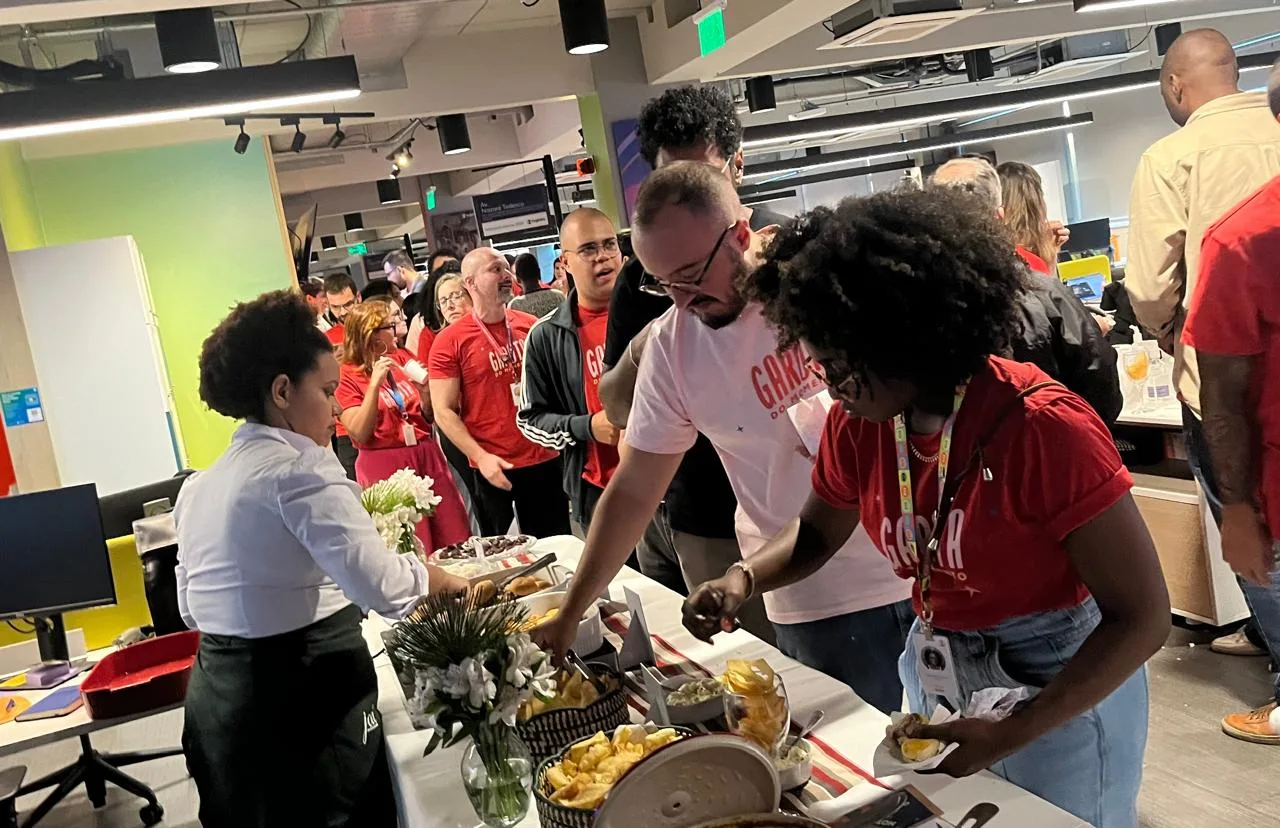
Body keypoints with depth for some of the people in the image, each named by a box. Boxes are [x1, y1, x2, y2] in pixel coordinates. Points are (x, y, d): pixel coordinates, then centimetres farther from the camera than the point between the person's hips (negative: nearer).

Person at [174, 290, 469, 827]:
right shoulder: (297, 468, -16)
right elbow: (384, 586, -27)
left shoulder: (198, 487, 10)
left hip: (217, 696, 8)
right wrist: (448, 582, -10)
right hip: (305, 697, -8)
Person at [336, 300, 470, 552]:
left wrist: (424, 388, -8)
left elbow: (430, 416, 12)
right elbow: (360, 434, -15)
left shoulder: (402, 358, 8)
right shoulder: (347, 376, -5)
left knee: (455, 541, 5)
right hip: (384, 467, -5)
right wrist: (375, 383, -20)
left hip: (426, 457, 5)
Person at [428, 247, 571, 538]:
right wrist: (480, 457, -18)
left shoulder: (530, 325, 4)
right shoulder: (449, 341, -8)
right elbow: (444, 411, -9)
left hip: (545, 457, 4)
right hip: (495, 468, -3)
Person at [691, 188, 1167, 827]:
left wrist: (1011, 734, -26)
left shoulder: (1044, 427, -27)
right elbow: (817, 532, 10)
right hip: (934, 673, 6)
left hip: (1062, 689, -5)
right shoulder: (855, 424, -10)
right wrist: (744, 578, -11)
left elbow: (1143, 617, -21)